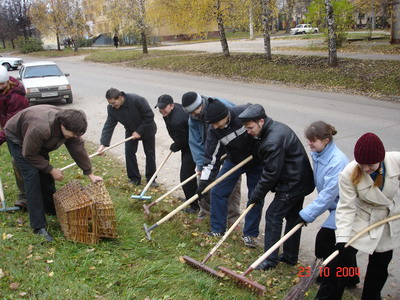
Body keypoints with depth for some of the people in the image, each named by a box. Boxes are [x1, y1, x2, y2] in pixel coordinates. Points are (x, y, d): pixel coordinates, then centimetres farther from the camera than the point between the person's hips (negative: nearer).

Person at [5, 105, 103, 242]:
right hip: (18, 138, -7)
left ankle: (51, 209, 30)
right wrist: (51, 170, -24)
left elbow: (78, 148, -14)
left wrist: (90, 174, -14)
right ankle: (38, 227, -15)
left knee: (45, 173, 7)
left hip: (38, 142, 7)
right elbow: (29, 154, -30)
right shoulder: (40, 128, -44)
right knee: (32, 175, -17)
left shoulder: (69, 125, -23)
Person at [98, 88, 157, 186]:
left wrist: (139, 131, -26)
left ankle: (151, 178, 17)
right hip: (131, 131, 4)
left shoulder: (137, 100, -36)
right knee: (129, 152, -4)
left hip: (147, 129, -3)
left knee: (150, 153, 3)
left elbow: (149, 116, -28)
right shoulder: (111, 108, -20)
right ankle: (134, 178, 9)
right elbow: (109, 126, -22)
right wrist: (103, 144, -32)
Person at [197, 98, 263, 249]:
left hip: (257, 161, -2)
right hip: (234, 161, 3)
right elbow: (211, 156, -17)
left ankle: (250, 234, 17)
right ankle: (217, 230, 14)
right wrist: (204, 181, -21)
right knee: (217, 192, -1)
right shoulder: (214, 130, -21)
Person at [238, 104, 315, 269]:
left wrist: (256, 195, -8)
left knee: (273, 215, -2)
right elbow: (271, 168, 11)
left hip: (292, 184, -10)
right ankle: (290, 256, 30)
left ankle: (270, 260, 7)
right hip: (300, 181, 10)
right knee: (293, 217, 17)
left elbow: (271, 174, -22)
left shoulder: (273, 141, -28)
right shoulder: (276, 127, 5)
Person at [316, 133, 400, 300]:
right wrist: (342, 239, -31)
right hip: (363, 220, -3)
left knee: (380, 264, 18)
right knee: (341, 257, -9)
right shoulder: (349, 174, -29)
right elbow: (346, 208, -25)